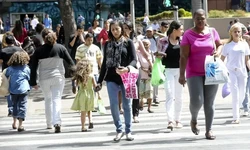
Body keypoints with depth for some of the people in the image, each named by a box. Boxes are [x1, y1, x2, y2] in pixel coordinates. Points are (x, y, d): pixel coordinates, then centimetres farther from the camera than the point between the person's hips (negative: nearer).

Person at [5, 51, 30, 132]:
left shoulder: (10, 68, 1)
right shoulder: (26, 68, -3)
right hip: (23, 90, -3)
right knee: (22, 106, -1)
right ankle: (20, 125, -9)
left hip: (13, 90, 3)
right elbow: (29, 78, 6)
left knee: (15, 105, 21)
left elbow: (6, 77, 10)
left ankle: (14, 123, 30)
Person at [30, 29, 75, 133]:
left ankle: (49, 123, 25)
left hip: (44, 79, 1)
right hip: (58, 77, -1)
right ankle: (57, 122, -21)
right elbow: (70, 62, 1)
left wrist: (33, 82, 5)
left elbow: (33, 67, -1)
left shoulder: (38, 51, -1)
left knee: (47, 100, 18)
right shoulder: (61, 48, -2)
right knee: (57, 99, -4)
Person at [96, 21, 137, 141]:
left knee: (127, 105, 4)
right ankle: (119, 130, 8)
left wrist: (127, 68, -29)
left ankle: (128, 131, 14)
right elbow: (104, 63, 14)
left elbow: (134, 59, -7)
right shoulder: (108, 44, 11)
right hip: (111, 78, 2)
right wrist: (100, 81, 11)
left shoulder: (128, 42, 3)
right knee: (113, 105, -5)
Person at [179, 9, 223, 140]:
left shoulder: (212, 32, 4)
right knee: (196, 101, -13)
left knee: (209, 103, 4)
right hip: (194, 73, -3)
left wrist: (218, 52, -7)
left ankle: (209, 130, 14)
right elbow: (183, 56, -8)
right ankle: (194, 119, 19)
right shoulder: (188, 35, -5)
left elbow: (220, 45, 17)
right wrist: (182, 74, -14)